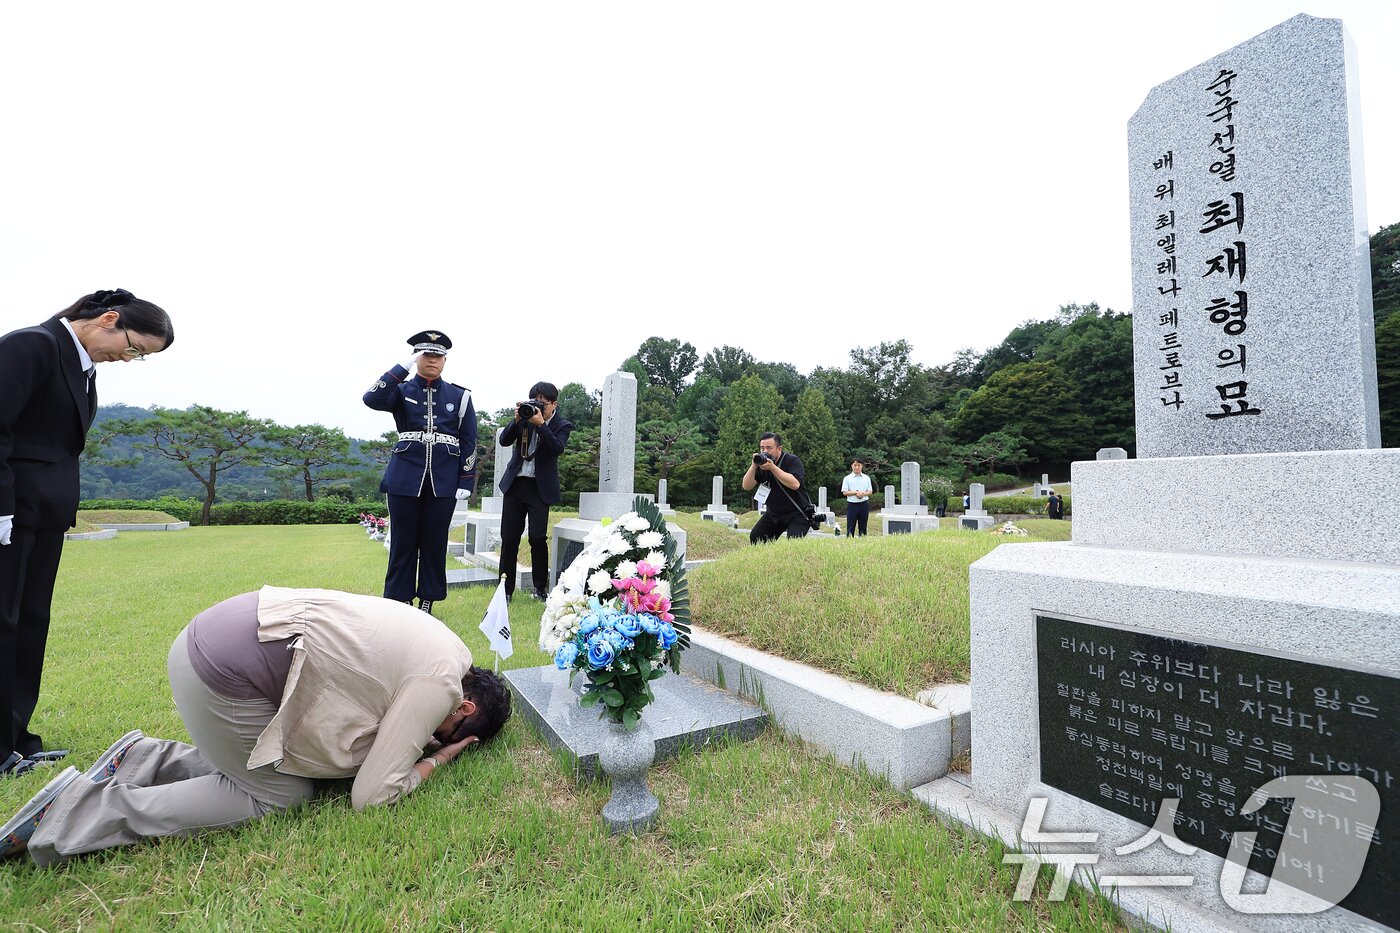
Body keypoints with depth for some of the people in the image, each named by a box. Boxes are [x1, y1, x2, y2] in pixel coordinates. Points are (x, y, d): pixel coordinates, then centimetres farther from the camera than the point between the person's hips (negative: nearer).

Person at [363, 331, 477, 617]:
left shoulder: (460, 396, 6)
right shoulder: (401, 390, 6)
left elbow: (469, 442, 5)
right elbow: (372, 399, -17)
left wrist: (466, 483, -1)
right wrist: (404, 366, -17)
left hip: (444, 482, 0)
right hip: (405, 478, 0)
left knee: (435, 542, 7)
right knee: (403, 542, 6)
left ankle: (428, 601, 20)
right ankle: (399, 602, 18)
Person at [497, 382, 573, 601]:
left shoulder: (562, 425, -2)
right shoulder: (526, 415, 6)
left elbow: (557, 449, -19)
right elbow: (504, 441, 1)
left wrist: (540, 423, -25)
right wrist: (516, 420, -14)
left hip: (540, 487, -3)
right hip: (514, 483, 3)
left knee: (538, 538, -9)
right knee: (509, 538, 4)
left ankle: (541, 587, 9)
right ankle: (506, 589, 15)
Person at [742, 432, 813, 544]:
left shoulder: (792, 460, -14)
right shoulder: (761, 462, 1)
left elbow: (795, 484, -32)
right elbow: (746, 486, -8)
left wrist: (772, 467, -33)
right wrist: (753, 466, -23)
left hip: (797, 513, -5)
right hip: (774, 513, 6)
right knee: (755, 538, -4)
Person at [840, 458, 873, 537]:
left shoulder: (866, 478, 9)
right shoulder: (847, 478, 2)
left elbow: (870, 491, 7)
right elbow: (844, 492, -4)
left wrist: (863, 494, -13)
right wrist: (856, 492, -15)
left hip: (864, 504, 2)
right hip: (852, 504, -2)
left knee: (863, 526, 8)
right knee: (850, 526, -3)